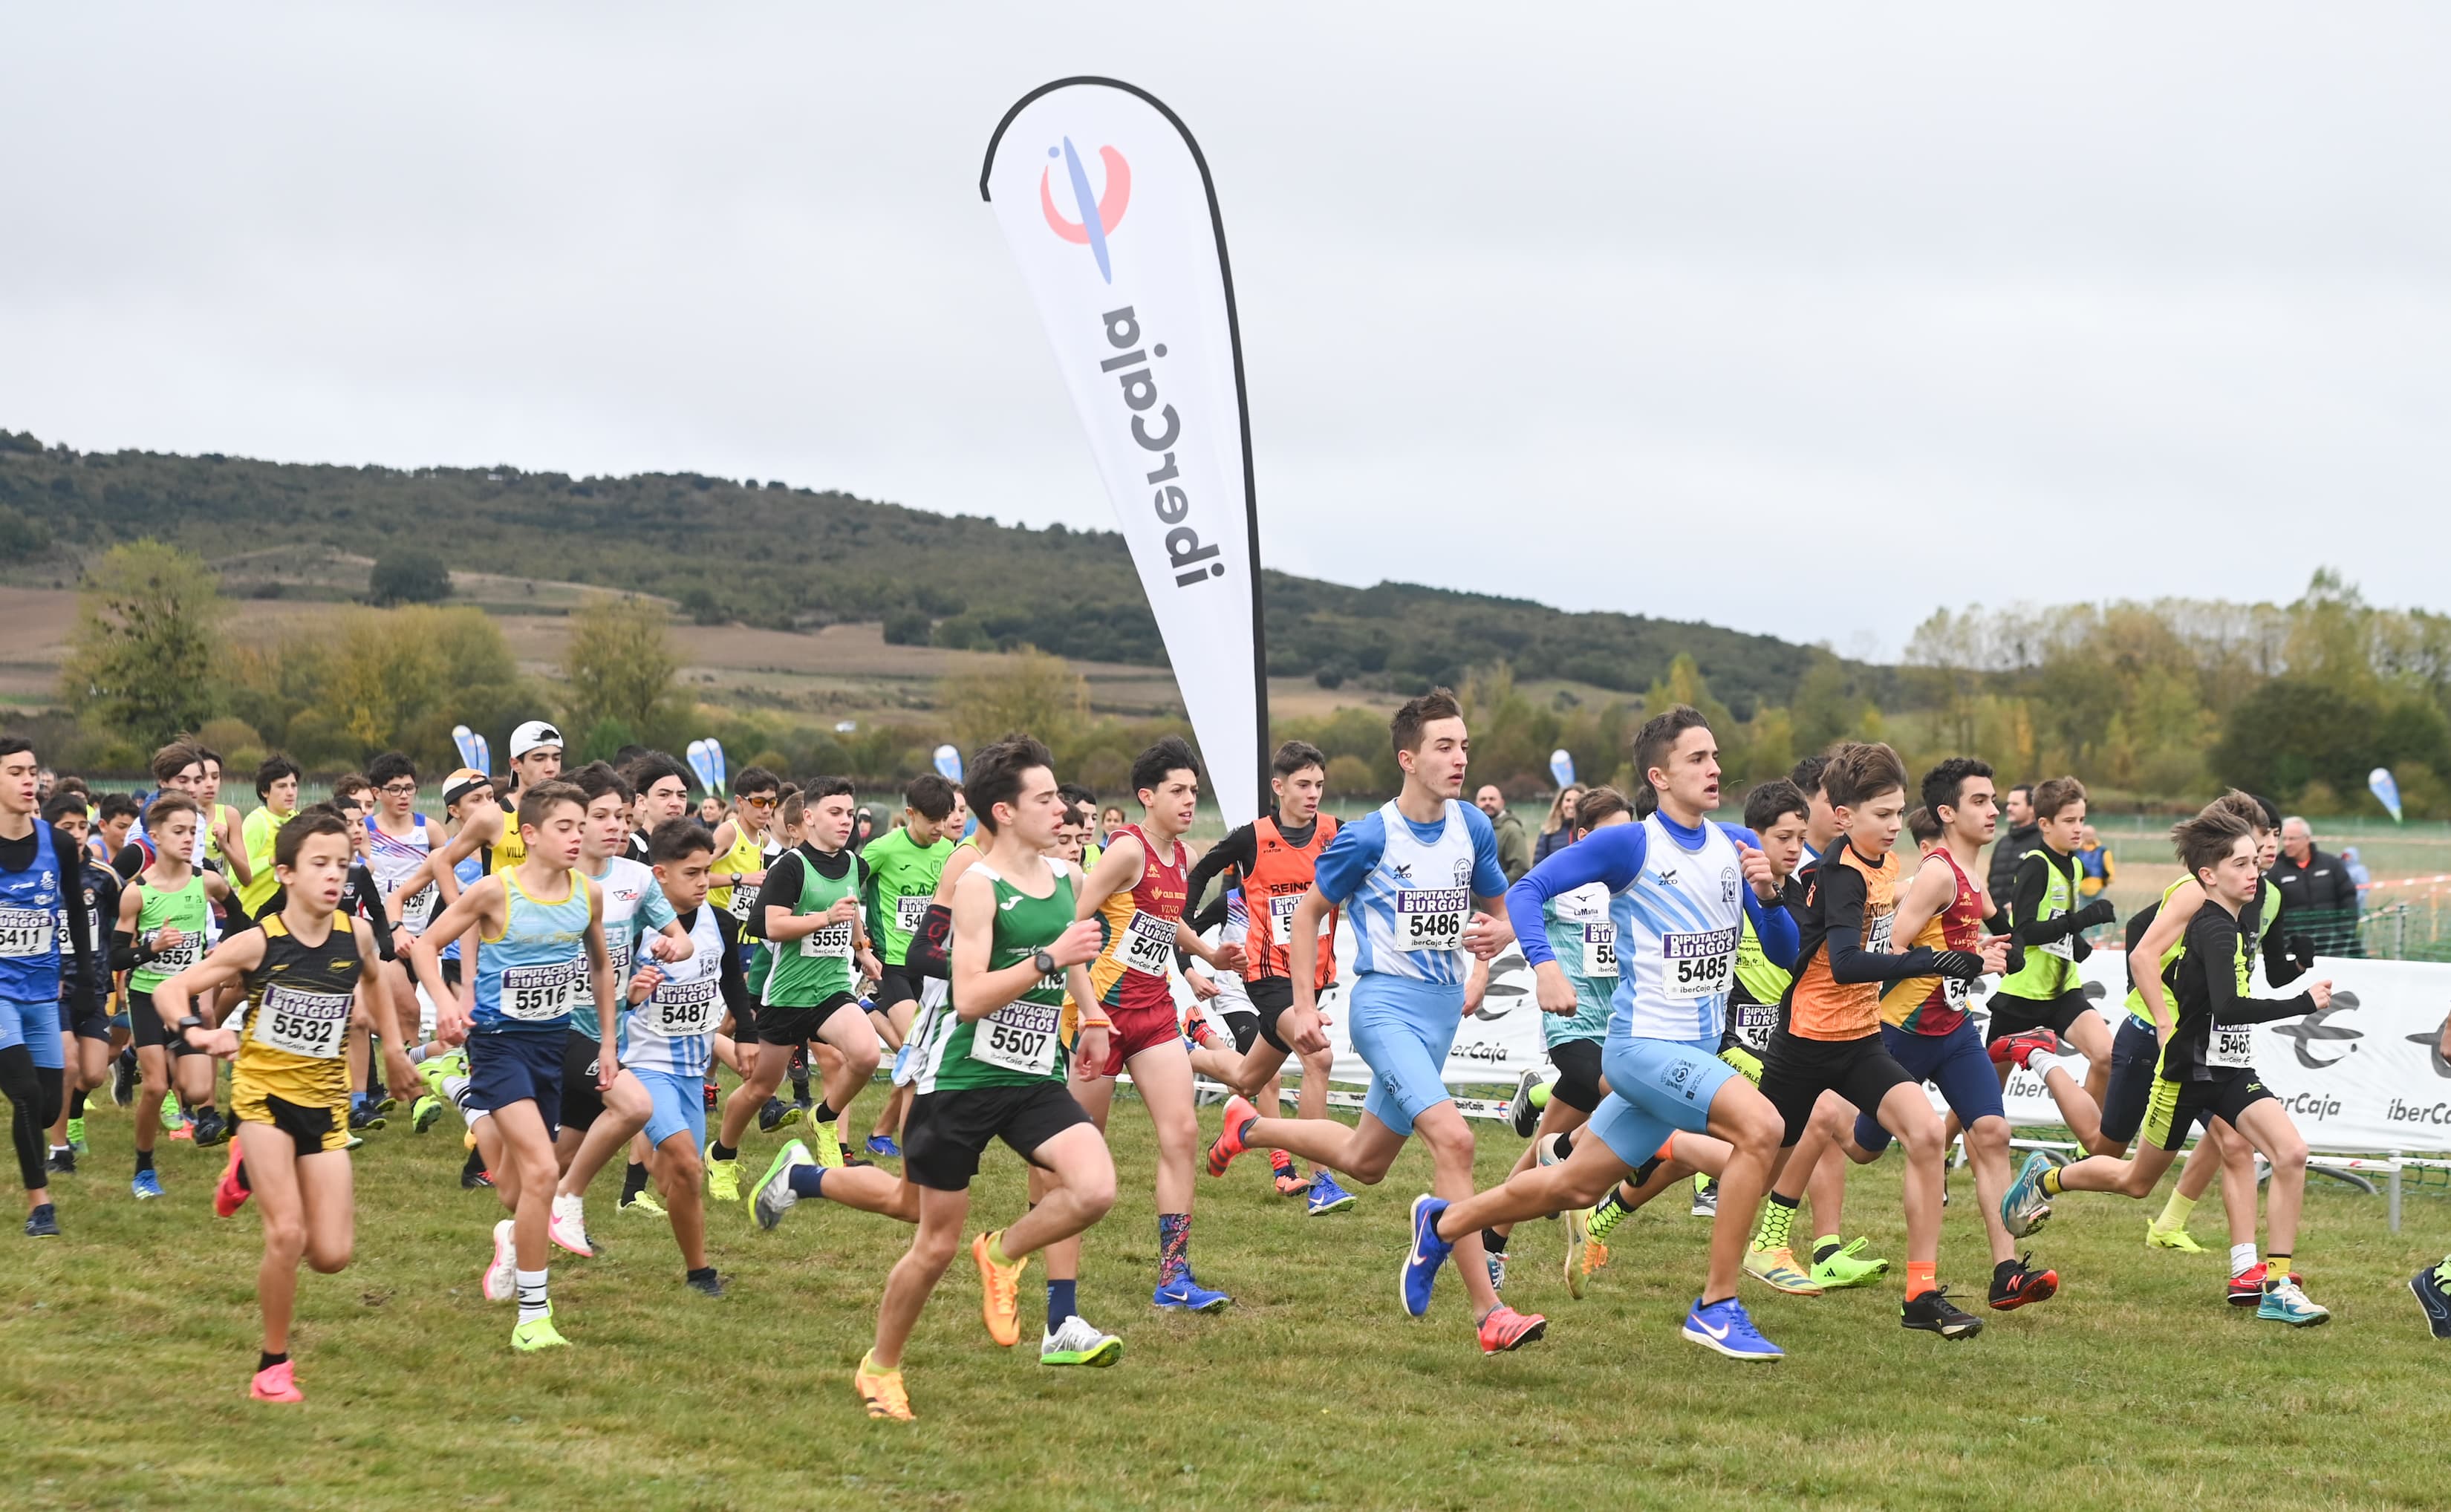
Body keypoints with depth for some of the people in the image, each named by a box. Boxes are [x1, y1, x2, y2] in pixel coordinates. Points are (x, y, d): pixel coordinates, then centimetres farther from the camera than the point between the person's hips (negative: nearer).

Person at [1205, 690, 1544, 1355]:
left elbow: (1498, 913, 16)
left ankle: (1249, 1127, 45)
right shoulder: (1368, 838, -11)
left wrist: (1492, 936, -8)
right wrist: (1304, 1005, -4)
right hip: (1385, 1003, -7)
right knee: (1452, 1137, -25)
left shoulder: (1474, 828, 3)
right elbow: (1309, 914, 1)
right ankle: (1488, 1313, -24)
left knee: (1364, 1162, 18)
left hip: (1444, 1007, 7)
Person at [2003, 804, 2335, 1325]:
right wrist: (2303, 1004, -30)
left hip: (2230, 1073, 8)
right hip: (2186, 1074, -8)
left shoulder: (2229, 923, 8)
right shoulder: (2215, 931, -20)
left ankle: (2278, 1287, -12)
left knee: (2291, 1153, -14)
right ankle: (2045, 1178, 38)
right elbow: (2229, 1007, -32)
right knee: (2137, 1180, 10)